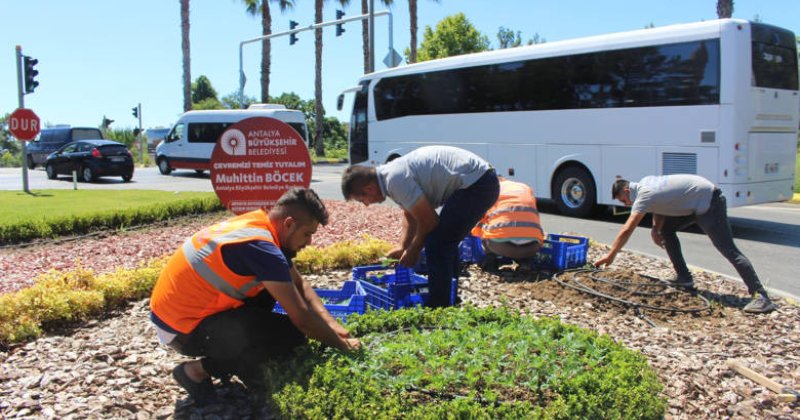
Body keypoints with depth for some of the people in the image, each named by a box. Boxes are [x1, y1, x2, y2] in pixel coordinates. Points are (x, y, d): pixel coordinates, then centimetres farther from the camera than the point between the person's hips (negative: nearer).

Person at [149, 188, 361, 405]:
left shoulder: (258, 224, 2)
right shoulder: (260, 247, -26)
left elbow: (300, 285, 9)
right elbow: (301, 318, -22)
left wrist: (332, 325, -1)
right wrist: (343, 344, -8)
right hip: (181, 329, -9)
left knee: (273, 286, 12)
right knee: (291, 334, -16)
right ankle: (198, 370, -2)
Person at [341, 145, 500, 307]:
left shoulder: (395, 180, -19)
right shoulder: (392, 173, 12)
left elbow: (429, 220, -13)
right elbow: (410, 216, 24)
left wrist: (413, 251, 2)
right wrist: (403, 248, 16)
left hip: (476, 184, -11)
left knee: (437, 244, -8)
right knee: (445, 242, 21)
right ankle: (450, 300, 32)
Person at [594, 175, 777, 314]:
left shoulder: (644, 195, -21)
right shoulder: (645, 183, 6)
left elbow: (626, 230, -22)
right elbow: (660, 206, 16)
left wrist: (610, 255, -17)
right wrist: (656, 228, -4)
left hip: (710, 202, -10)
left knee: (728, 249, -15)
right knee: (666, 228, 11)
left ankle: (760, 296, -18)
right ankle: (684, 278, 15)